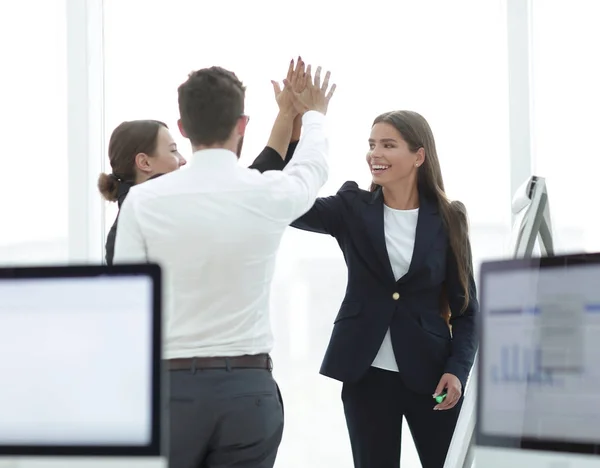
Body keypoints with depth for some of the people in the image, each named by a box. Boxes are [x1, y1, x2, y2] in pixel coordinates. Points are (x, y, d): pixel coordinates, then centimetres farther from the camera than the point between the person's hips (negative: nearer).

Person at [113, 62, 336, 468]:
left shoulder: (143, 201, -5)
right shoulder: (268, 195, -1)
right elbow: (313, 167, 23)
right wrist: (313, 114, 43)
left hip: (171, 385, -1)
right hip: (248, 388, 1)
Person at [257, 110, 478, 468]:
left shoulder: (447, 220, 2)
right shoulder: (352, 209, 3)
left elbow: (466, 307, 4)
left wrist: (457, 369, -10)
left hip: (430, 374, -1)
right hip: (366, 374, 1)